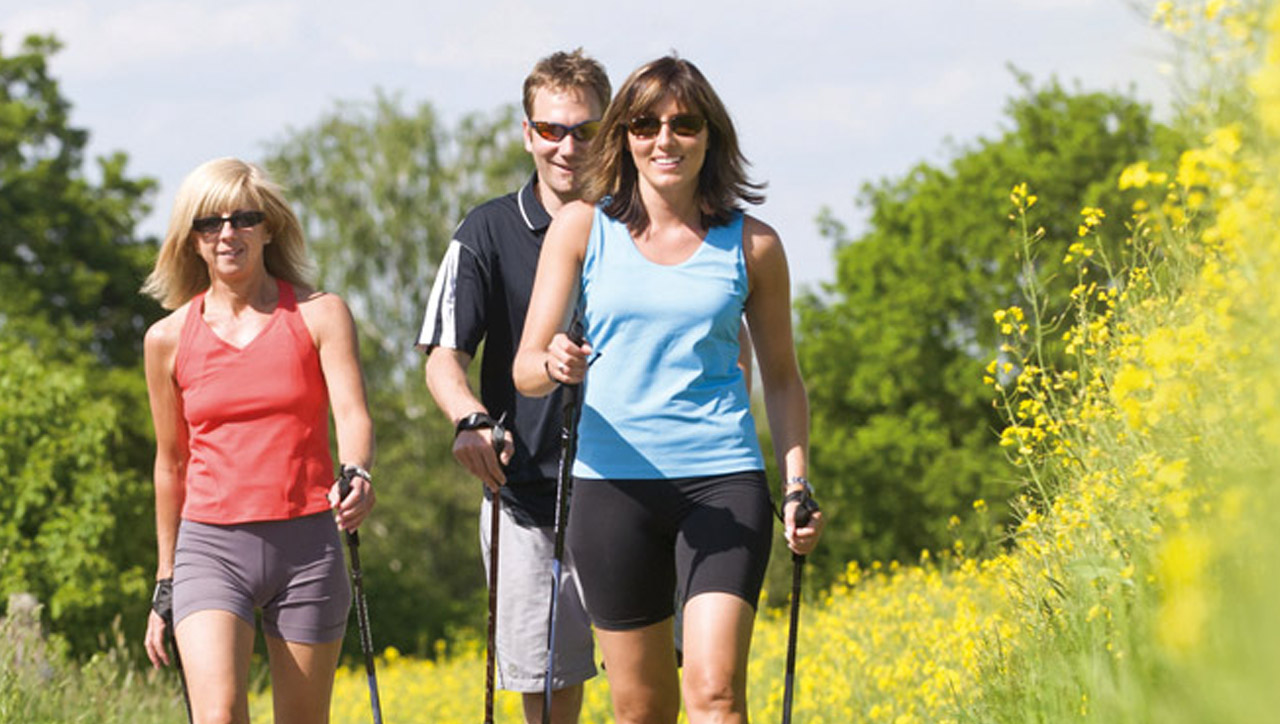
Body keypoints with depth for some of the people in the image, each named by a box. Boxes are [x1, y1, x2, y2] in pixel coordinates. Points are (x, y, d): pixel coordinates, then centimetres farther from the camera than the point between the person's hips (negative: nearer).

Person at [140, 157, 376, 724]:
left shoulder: (319, 315, 2)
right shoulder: (169, 339, 6)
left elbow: (352, 412, -12)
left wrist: (357, 475, -35)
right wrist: (164, 587, 18)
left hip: (307, 548, 0)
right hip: (211, 549, 0)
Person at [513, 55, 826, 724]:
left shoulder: (752, 244, 4)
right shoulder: (582, 228, 3)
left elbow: (781, 377, 15)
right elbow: (525, 367, 0)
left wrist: (797, 484, 3)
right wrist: (555, 366, -23)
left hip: (723, 480, -1)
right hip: (612, 483, 1)